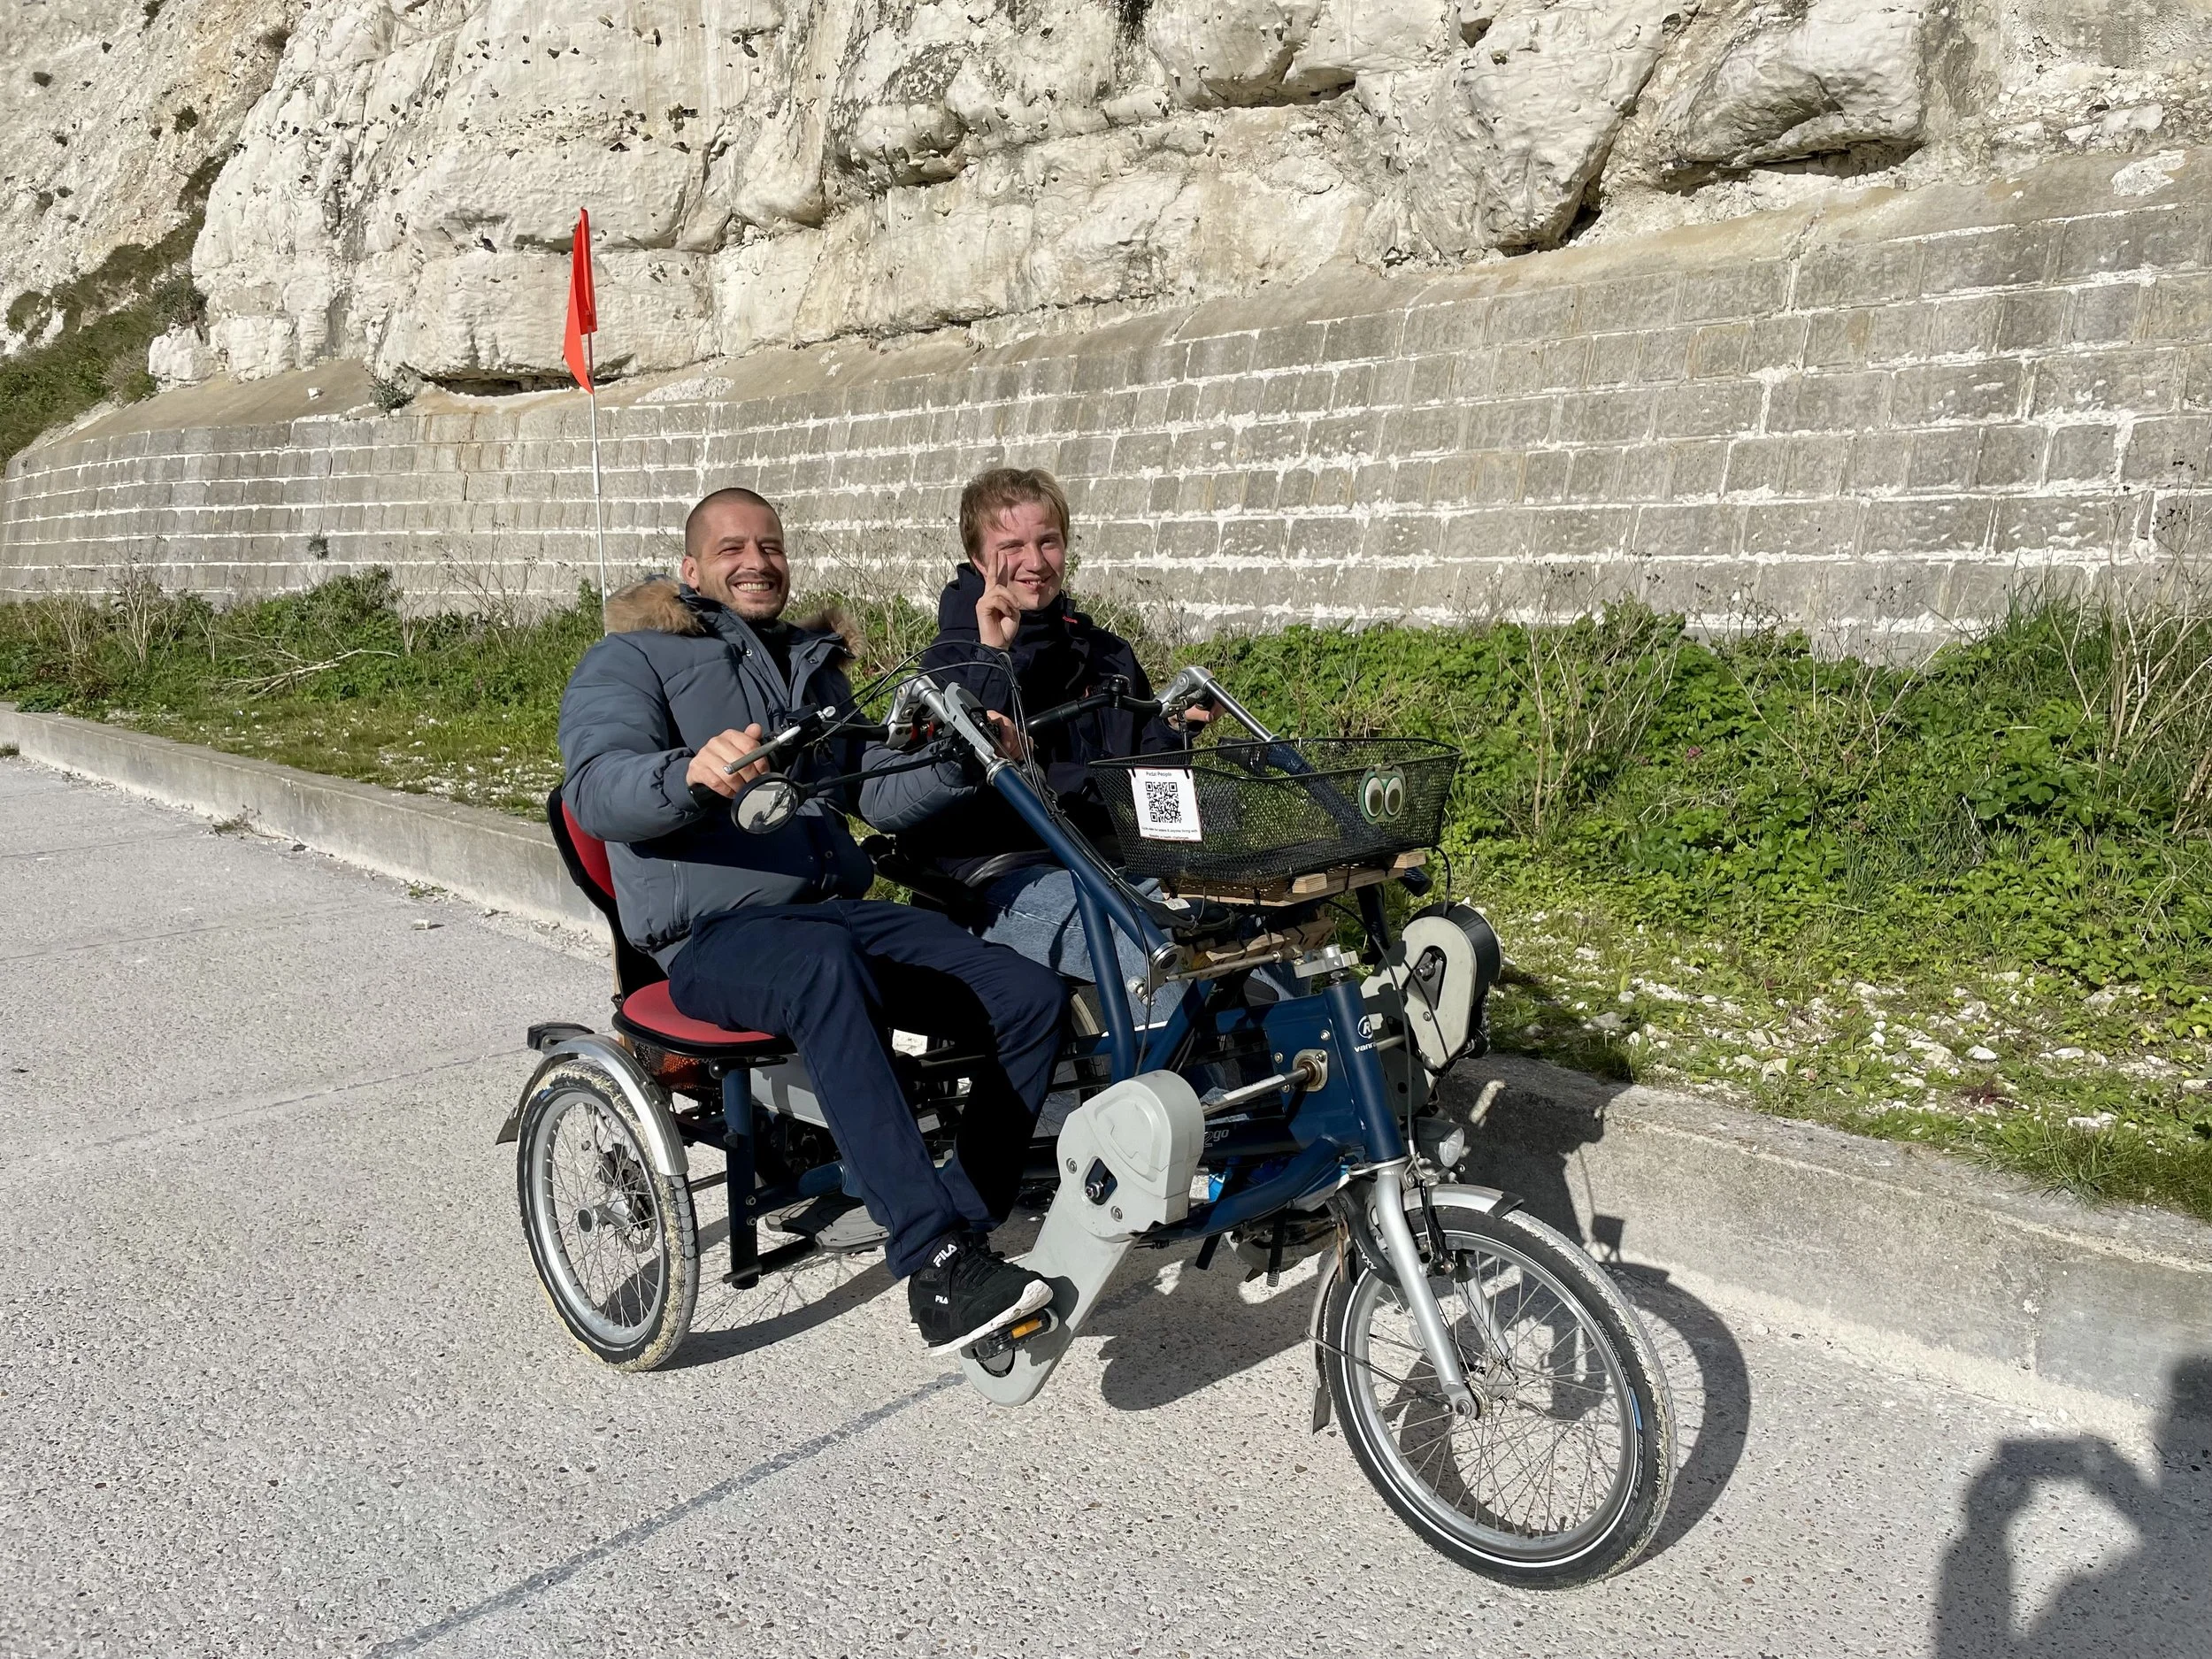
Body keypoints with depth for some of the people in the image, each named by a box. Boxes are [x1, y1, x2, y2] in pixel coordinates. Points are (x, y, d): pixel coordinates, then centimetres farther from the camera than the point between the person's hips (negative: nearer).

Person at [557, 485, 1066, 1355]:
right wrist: (693, 774, -35)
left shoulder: (814, 666, 26)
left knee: (1033, 995, -16)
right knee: (825, 970, -41)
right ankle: (936, 1267, -43)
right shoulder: (631, 661, 6)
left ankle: (961, 1235, -8)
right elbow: (596, 791, -13)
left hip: (839, 910, 6)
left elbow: (877, 791, 20)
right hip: (715, 933, -6)